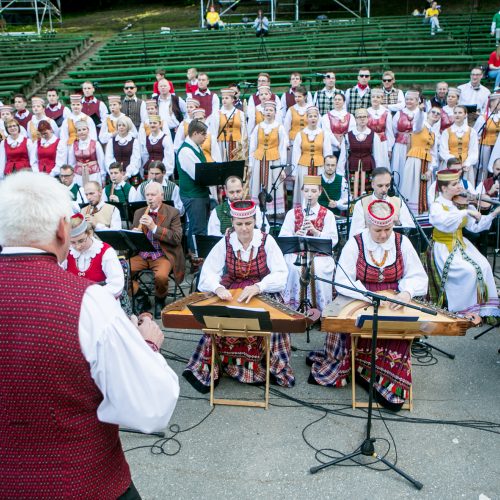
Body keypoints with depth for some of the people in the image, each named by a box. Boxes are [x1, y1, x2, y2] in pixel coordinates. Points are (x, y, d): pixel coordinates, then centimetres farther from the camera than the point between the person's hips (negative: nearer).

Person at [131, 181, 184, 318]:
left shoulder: (173, 213, 0)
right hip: (142, 254, 4)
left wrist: (154, 227, -20)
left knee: (161, 276, -33)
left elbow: (177, 238, -11)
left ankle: (159, 301, 1)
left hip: (163, 255, -4)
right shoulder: (139, 212, 14)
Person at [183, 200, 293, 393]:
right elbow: (208, 272, -7)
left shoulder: (267, 241, -7)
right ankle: (207, 369, -9)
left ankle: (275, 367, -9)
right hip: (230, 295, 1)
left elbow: (280, 274, -15)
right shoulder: (225, 243, -3)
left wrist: (257, 287, -33)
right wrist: (218, 287, -31)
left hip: (263, 295, -1)